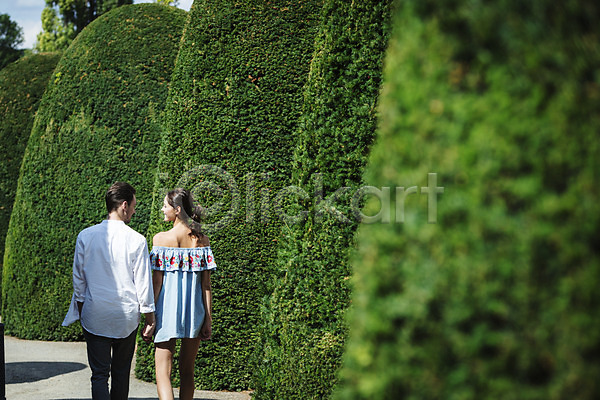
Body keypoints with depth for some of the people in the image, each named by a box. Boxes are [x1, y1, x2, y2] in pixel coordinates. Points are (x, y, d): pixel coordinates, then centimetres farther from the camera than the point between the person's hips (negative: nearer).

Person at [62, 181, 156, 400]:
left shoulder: (85, 236, -3)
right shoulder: (136, 240, -10)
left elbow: (78, 278, 4)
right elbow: (143, 283, -6)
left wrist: (81, 310, 16)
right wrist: (150, 320, 4)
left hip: (94, 316, 1)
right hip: (126, 317, -1)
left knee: (99, 374, 1)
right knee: (121, 372, 15)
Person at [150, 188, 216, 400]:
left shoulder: (160, 239, -9)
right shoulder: (201, 240, 0)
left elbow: (156, 283, -9)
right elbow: (206, 284, -1)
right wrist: (208, 320, 3)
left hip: (167, 309, -4)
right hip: (194, 311, 4)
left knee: (163, 372, -2)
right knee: (187, 372, 18)